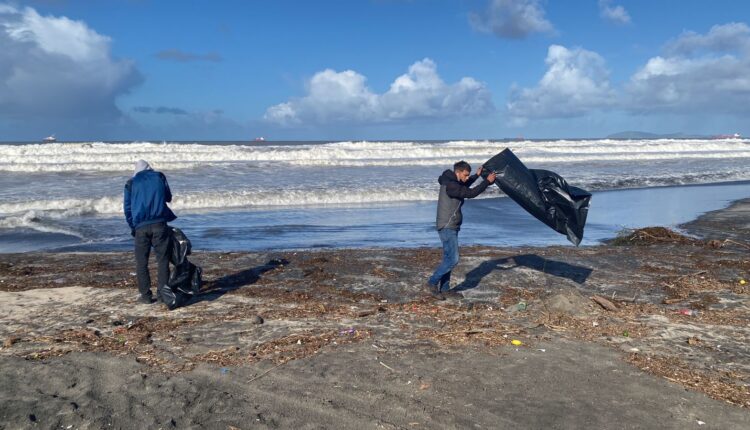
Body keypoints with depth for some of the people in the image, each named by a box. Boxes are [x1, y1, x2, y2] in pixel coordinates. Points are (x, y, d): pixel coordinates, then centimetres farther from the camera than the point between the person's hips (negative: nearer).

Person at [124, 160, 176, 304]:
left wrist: (133, 227, 17)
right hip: (159, 224, 0)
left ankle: (145, 295, 6)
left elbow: (127, 207, 9)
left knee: (141, 262, 7)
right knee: (162, 260, 5)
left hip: (141, 227, 0)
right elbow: (168, 197, 21)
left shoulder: (131, 183, 9)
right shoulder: (159, 177, 10)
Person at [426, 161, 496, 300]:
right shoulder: (450, 186, -20)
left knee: (448, 259, 13)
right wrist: (487, 181, -18)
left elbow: (463, 186, 32)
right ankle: (431, 284, -4)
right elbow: (470, 193, -25)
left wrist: (477, 175, 26)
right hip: (447, 227, -10)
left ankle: (445, 288, 19)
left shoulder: (452, 182, 11)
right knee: (452, 259, -10)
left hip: (450, 227, 10)